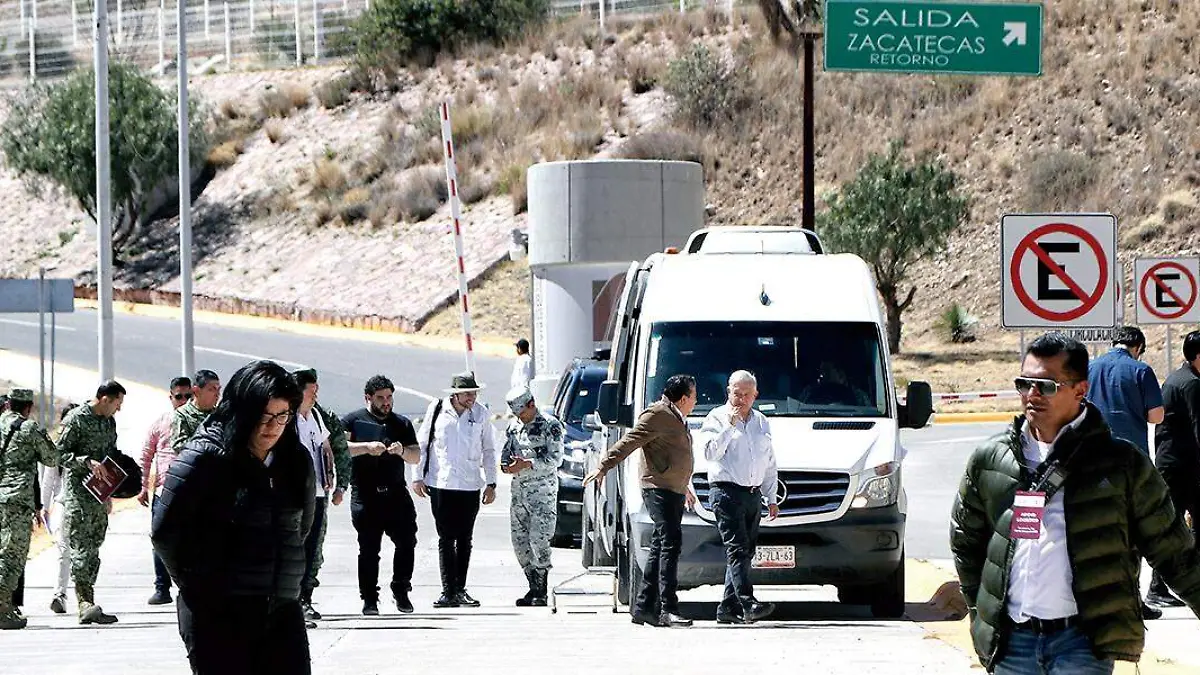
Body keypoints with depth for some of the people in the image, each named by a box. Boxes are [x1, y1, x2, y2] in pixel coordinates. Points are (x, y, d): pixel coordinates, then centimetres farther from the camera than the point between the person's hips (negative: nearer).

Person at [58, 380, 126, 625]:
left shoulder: (109, 423, 15)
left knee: (93, 549, 7)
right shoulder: (76, 419, -8)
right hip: (78, 492, -8)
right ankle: (86, 603, -20)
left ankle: (87, 604, 9)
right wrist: (88, 462, -24)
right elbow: (60, 453, -11)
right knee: (80, 547, -12)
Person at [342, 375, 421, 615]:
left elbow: (415, 455, 15)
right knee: (368, 549, -1)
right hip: (366, 494, -3)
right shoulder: (353, 421, 7)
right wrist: (366, 447, -19)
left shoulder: (401, 423, 17)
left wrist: (402, 451, -7)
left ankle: (401, 590, 10)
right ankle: (369, 600, 5)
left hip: (396, 493, 3)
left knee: (407, 541, -7)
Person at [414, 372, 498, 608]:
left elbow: (488, 450, 12)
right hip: (440, 484, -2)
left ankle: (460, 590, 12)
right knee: (446, 538, -2)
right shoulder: (437, 410, -1)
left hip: (470, 486, 2)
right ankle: (449, 591, -2)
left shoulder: (480, 414, 3)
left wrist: (491, 483, 8)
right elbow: (421, 444, 7)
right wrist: (418, 477, 3)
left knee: (464, 539, 6)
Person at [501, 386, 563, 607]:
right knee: (519, 540, 4)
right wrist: (506, 465, -4)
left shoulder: (550, 426, -6)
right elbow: (506, 451, 20)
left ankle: (541, 591, -5)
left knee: (539, 539, -11)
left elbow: (555, 458, -11)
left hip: (543, 491, -7)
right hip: (519, 491, 7)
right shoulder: (514, 426, 13)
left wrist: (527, 464, -19)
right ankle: (533, 587, 13)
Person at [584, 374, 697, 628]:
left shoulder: (677, 419, 22)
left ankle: (643, 607, 13)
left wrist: (684, 487, 44)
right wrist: (603, 468, -23)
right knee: (670, 543, -17)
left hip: (673, 491, 10)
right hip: (658, 489, -10)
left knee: (660, 549, 10)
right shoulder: (656, 416, -9)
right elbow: (627, 443, -15)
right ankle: (668, 609, -21)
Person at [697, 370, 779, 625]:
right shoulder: (716, 418, 1)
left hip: (754, 495, 6)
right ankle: (748, 604, -27)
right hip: (727, 492, -6)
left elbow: (770, 465, 23)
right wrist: (729, 426, -18)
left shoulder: (762, 422, 18)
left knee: (744, 553, 5)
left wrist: (772, 498, 18)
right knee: (737, 550, -16)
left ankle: (728, 607, 10)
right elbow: (711, 453, -13)